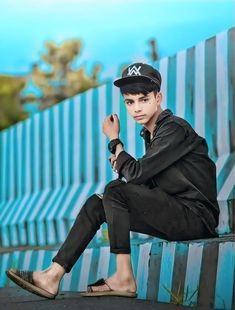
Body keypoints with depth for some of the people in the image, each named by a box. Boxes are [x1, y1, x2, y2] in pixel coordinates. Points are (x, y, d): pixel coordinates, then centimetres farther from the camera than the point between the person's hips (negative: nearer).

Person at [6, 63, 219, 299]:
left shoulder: (176, 129, -12)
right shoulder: (151, 133, 17)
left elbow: (136, 173, -19)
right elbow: (146, 182, 13)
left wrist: (114, 140, -4)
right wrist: (122, 164, -6)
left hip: (197, 216, -9)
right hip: (174, 215, 9)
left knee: (115, 190, -21)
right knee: (96, 203, 3)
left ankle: (124, 277, -21)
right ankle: (53, 276, -7)